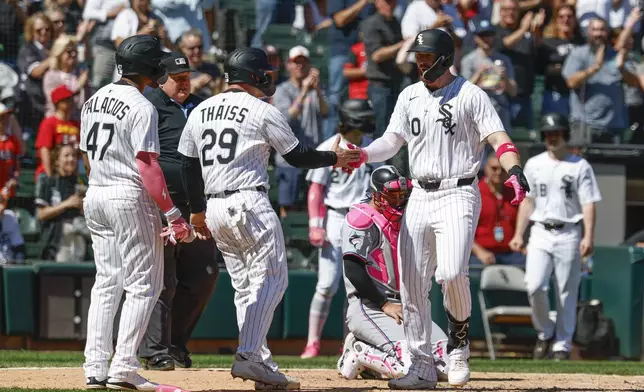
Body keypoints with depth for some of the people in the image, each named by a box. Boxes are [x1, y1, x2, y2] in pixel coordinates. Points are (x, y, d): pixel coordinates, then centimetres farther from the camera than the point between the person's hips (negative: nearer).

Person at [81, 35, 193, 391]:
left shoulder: (94, 101, 12)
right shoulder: (141, 107, -13)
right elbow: (147, 166, -19)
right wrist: (173, 214, -18)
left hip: (93, 197, 8)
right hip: (130, 197, -8)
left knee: (106, 283, 12)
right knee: (143, 284, -2)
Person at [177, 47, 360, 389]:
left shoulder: (200, 111, 13)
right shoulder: (263, 111, -5)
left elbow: (188, 165, 16)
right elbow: (297, 156, 0)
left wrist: (196, 210, 26)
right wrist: (334, 158, 16)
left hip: (214, 209, 7)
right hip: (249, 204, -7)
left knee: (245, 288, 11)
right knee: (270, 280, -7)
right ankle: (248, 356, -22)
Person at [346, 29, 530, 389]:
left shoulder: (470, 95, -4)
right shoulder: (410, 96, 13)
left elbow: (498, 138, -13)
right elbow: (392, 141, 11)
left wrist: (514, 170, -32)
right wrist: (362, 154, -9)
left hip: (458, 194, -6)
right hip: (420, 196, 6)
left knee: (452, 272, -24)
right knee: (412, 284, 2)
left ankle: (460, 336, 4)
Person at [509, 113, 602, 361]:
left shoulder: (580, 166, 1)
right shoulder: (534, 165, 11)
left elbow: (588, 204, -4)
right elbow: (527, 201, 15)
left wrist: (588, 237, -15)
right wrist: (519, 234, 9)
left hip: (568, 234, -2)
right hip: (540, 232, 2)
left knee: (567, 292, -1)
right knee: (535, 286, -14)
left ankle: (562, 345, 7)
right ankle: (545, 332, 8)